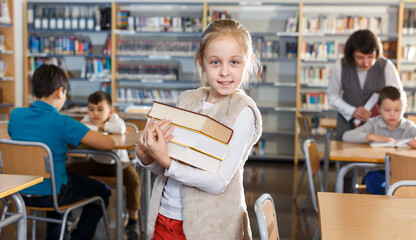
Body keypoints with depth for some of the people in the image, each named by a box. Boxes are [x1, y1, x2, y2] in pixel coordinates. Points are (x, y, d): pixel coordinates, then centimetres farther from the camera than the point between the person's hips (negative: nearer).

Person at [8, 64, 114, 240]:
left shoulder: (16, 114, -7)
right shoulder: (62, 123, -23)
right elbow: (108, 144, -24)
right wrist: (86, 137, -2)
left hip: (21, 193, 6)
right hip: (50, 196, -6)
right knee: (102, 191, 20)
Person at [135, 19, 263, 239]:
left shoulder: (242, 112, -14)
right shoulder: (187, 100, 3)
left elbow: (218, 183, -20)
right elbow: (162, 169, 7)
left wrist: (165, 161, -26)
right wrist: (144, 154, -13)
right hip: (164, 216, 5)